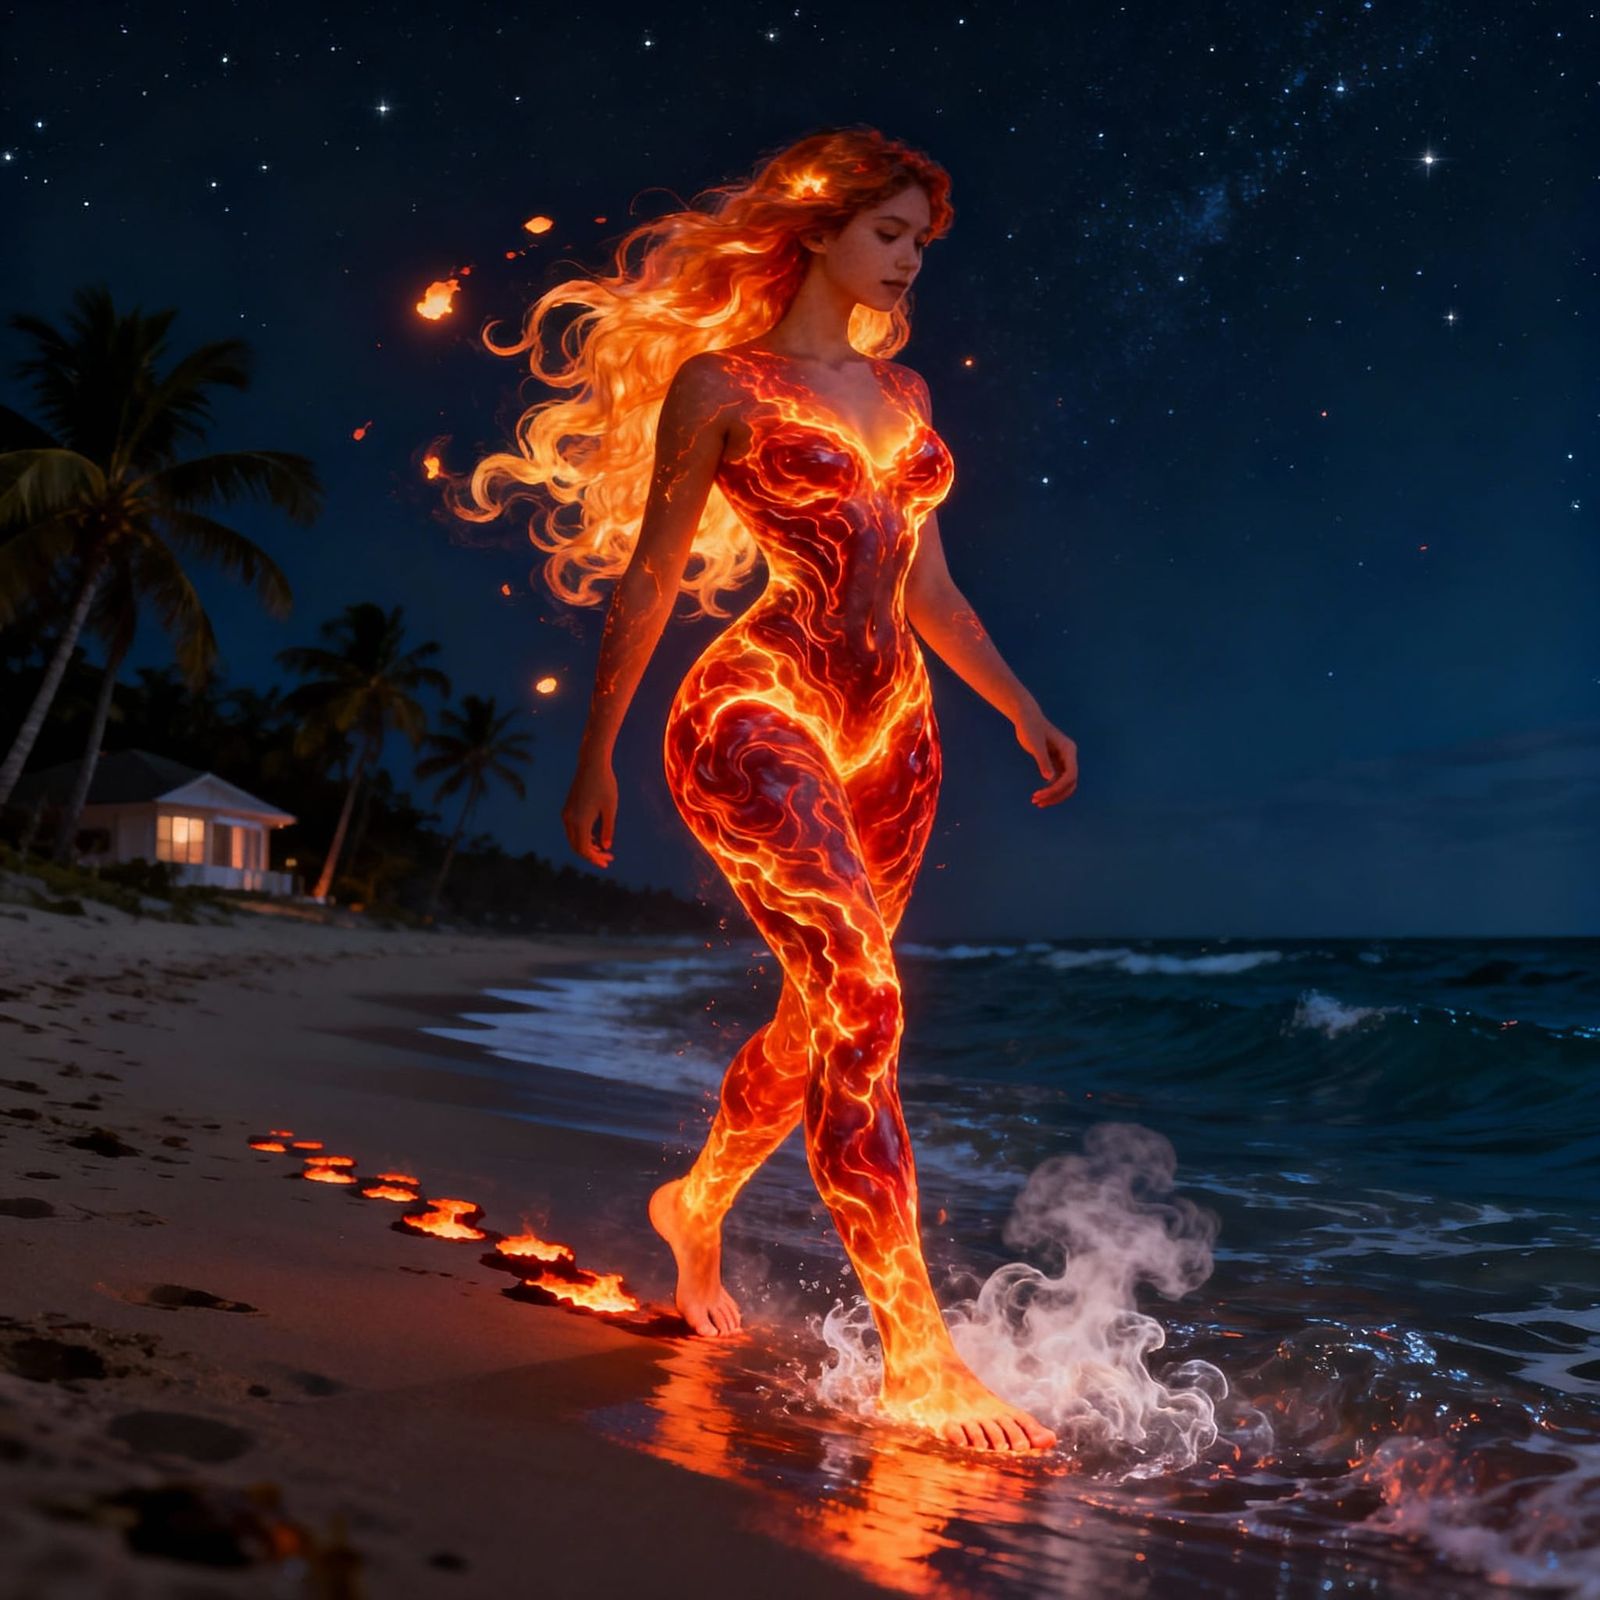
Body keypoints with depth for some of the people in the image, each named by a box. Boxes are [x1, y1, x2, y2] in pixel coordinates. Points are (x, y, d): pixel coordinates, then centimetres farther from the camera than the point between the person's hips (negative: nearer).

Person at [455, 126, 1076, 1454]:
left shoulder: (903, 393, 19)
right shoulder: (723, 384, 1)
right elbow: (647, 579, 1)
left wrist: (1018, 704, 13)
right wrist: (596, 755, -1)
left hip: (891, 725, 7)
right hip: (761, 709, -7)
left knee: (824, 1008, 11)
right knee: (863, 995, -19)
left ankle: (698, 1205, 38)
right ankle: (915, 1351, -15)